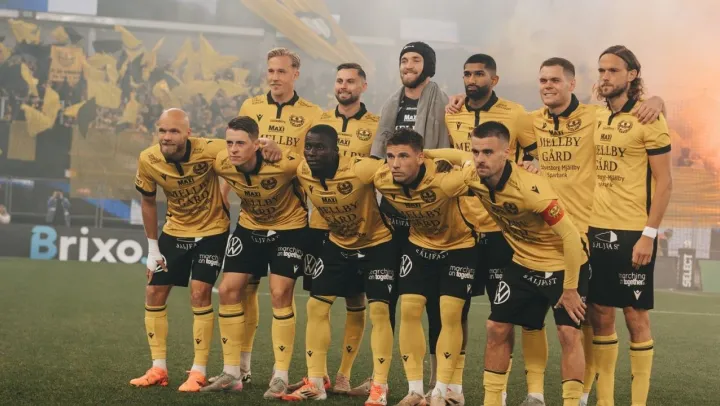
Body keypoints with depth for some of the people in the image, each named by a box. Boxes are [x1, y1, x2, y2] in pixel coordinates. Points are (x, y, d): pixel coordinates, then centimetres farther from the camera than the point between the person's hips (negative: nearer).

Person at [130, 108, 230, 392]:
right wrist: (152, 247, 2)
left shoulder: (209, 151, -29)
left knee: (199, 294, -12)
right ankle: (158, 369, 14)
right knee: (154, 293, 3)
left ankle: (198, 373, -1)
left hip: (211, 231, -4)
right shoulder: (147, 160, -16)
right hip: (174, 230, 4)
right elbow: (148, 201, 1)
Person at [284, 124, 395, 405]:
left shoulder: (359, 170, -33)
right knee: (316, 305, 1)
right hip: (338, 244, 5)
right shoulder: (302, 173, -16)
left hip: (377, 244, -5)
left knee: (379, 309, -11)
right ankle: (315, 383, 10)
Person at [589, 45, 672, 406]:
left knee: (635, 315, 1)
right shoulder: (594, 119, 10)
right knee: (600, 315, 9)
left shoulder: (648, 119, -7)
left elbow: (664, 183, -9)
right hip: (595, 230, 6)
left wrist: (649, 234, -15)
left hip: (633, 233, -5)